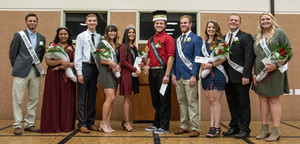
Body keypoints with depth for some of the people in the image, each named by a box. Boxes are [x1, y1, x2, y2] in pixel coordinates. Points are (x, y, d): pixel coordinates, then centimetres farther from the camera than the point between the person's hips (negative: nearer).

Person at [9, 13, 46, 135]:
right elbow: (12, 52, 4)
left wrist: (37, 65, 12)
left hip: (35, 72, 4)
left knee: (33, 99, 7)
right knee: (18, 99, -2)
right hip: (21, 71, -4)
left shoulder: (42, 38, 12)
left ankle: (30, 124, 17)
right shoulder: (19, 35, 1)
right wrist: (15, 67, 5)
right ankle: (17, 125, 7)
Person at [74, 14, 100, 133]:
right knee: (82, 97, -1)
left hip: (95, 68, 3)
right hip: (84, 67, -3)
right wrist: (79, 73, -9)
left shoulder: (99, 37, 9)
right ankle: (82, 124, 7)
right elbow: (78, 56, -3)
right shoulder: (81, 36, 1)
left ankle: (91, 122, 20)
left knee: (92, 97, 10)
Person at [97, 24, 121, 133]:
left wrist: (118, 65, -3)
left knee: (111, 99, 4)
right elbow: (99, 59, -7)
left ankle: (107, 124, 9)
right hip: (106, 71, -6)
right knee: (110, 97, -15)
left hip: (114, 72, 6)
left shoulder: (116, 45, 18)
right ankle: (103, 123, -5)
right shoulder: (102, 43, 0)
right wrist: (110, 63, -19)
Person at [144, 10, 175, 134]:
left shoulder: (168, 38, -5)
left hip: (162, 71, -7)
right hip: (152, 72, 7)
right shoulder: (151, 40, 16)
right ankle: (156, 124, 27)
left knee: (164, 100, 0)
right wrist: (147, 66, 4)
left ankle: (164, 127, 9)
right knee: (155, 100, 15)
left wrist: (167, 75, -18)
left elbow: (170, 57, -12)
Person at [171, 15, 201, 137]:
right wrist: (173, 74, 7)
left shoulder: (196, 39, -1)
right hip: (178, 76, 6)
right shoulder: (177, 40, 17)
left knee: (192, 102, -4)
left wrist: (194, 75, -15)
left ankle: (195, 128, 3)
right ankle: (184, 126, 20)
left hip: (190, 76, -6)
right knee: (181, 101, 11)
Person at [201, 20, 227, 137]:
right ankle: (212, 127, 12)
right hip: (206, 73, 6)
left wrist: (212, 65, -16)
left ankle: (217, 128, 0)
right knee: (210, 102, 7)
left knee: (215, 101, -6)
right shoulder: (204, 43, 17)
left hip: (216, 73, -6)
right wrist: (203, 64, 3)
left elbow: (223, 57, -12)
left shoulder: (219, 42, -2)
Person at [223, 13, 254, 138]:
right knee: (232, 104, 12)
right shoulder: (223, 38, 14)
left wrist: (246, 76, -18)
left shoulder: (246, 37, -3)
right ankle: (234, 127, 24)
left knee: (243, 104, 3)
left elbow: (249, 58, -11)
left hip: (240, 76, -5)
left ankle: (244, 129, 13)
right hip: (228, 77, 5)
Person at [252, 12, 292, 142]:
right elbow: (253, 57, 14)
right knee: (262, 99, 5)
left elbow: (288, 53, -5)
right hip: (259, 72, 5)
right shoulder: (256, 37, 15)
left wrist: (276, 65, -18)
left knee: (273, 99, -2)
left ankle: (276, 130, 4)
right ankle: (264, 129, 12)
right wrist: (253, 73, 5)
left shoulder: (280, 33, 1)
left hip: (275, 72, -4)